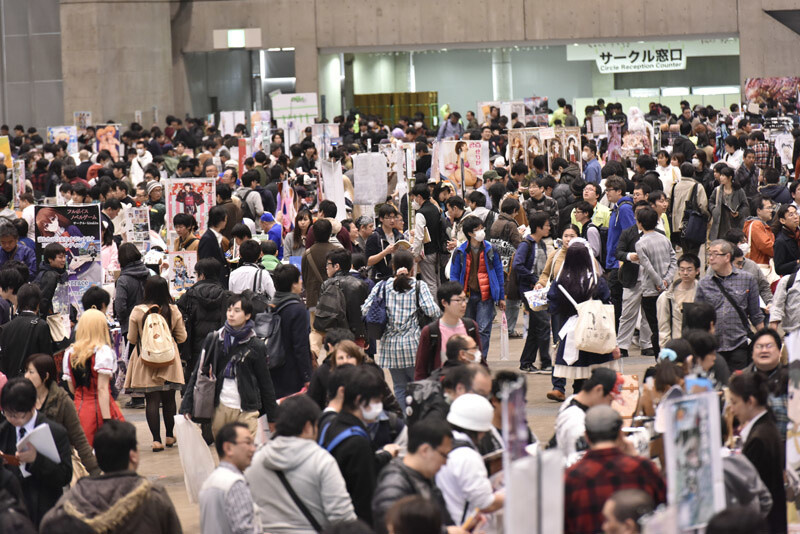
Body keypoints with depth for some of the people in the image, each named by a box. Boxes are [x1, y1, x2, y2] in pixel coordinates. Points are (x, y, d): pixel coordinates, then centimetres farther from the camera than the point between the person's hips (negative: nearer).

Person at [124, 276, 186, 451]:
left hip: (146, 360, -1)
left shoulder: (138, 312, -9)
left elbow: (132, 339, 0)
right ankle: (169, 436, 24)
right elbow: (182, 337, 3)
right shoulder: (173, 311, -6)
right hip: (169, 361, 1)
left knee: (151, 400, 1)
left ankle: (156, 439, -5)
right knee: (169, 399, 13)